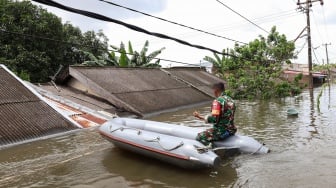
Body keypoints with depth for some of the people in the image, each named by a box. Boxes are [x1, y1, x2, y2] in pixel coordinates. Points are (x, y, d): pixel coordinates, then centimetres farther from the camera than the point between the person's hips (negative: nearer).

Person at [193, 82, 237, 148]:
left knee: (200, 136, -2)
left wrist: (200, 117, -14)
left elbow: (214, 119, -23)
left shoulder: (217, 101, -17)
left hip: (221, 131, -9)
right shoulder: (230, 100, 9)